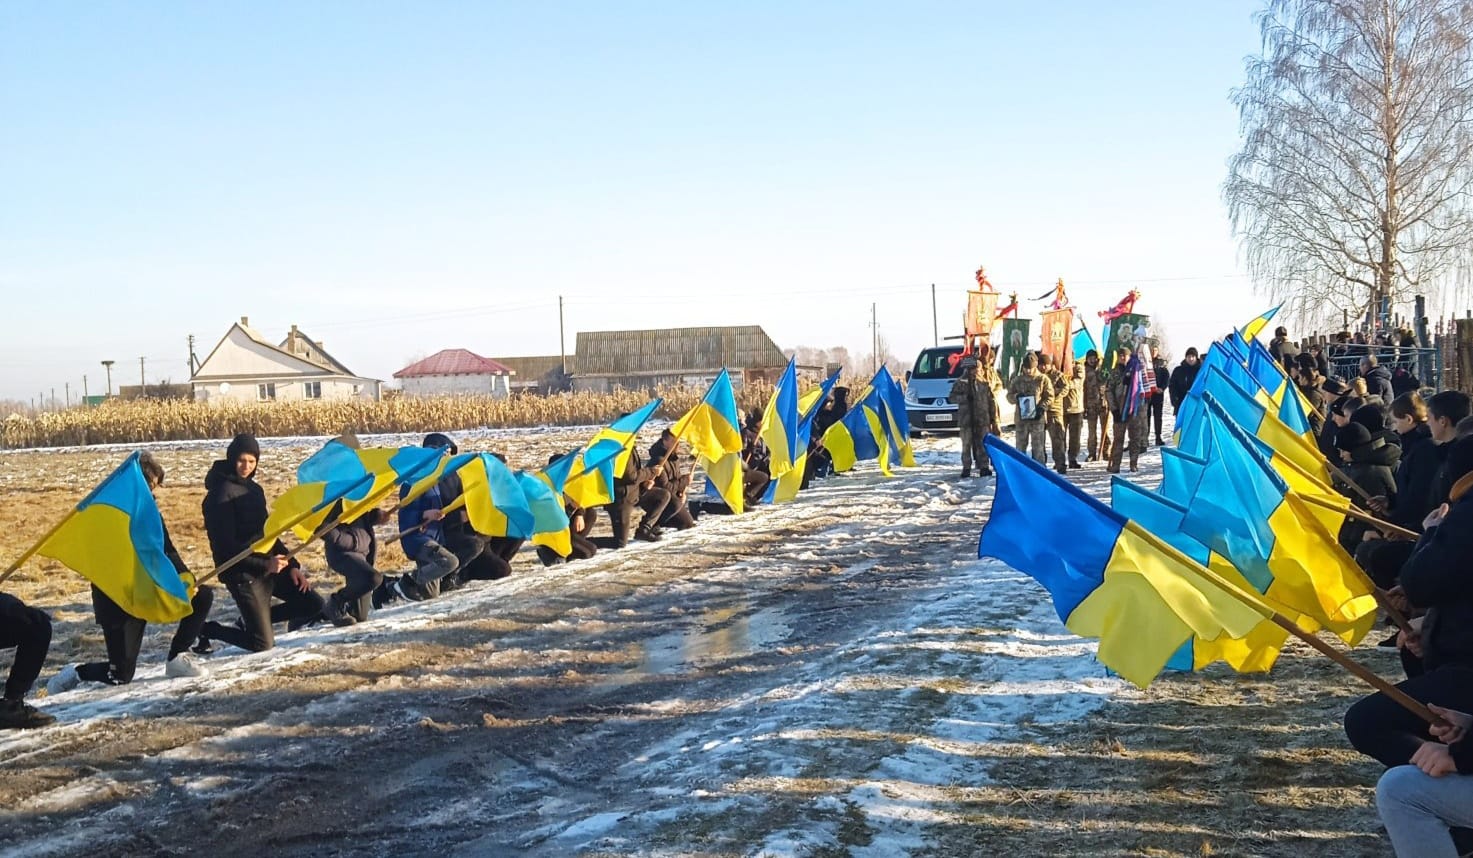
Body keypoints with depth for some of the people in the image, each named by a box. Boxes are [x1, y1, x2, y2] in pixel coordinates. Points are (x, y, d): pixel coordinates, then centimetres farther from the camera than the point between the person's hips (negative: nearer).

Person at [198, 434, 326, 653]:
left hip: (270, 565, 8)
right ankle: (208, 629, 15)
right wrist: (264, 565, -22)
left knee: (313, 604, 3)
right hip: (244, 573, -8)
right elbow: (226, 548, -18)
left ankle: (254, 619, 18)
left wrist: (291, 565, 7)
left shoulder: (254, 489, 12)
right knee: (263, 644, -7)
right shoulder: (220, 495, -14)